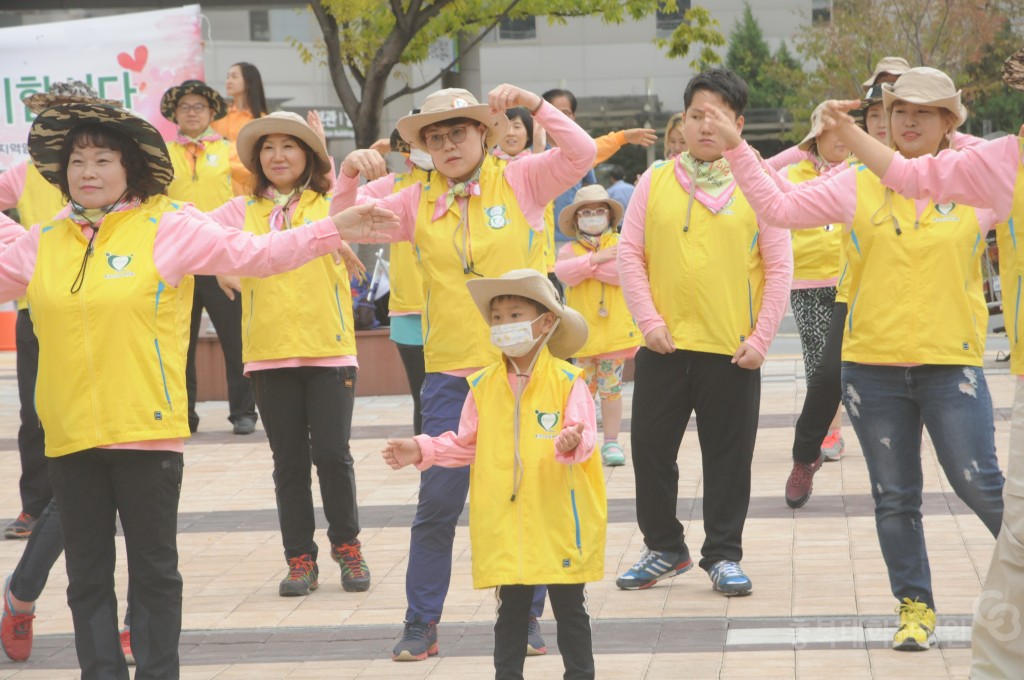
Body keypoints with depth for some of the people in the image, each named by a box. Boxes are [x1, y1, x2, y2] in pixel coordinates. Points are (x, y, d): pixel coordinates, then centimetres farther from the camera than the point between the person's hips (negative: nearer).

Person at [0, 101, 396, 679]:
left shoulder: (168, 228, -2)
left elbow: (256, 253, -6)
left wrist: (332, 230, -15)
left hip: (147, 431, -4)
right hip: (70, 435, 4)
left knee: (154, 570, 5)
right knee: (87, 576, 10)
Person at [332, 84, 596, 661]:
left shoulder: (520, 182, 0)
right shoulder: (418, 203, 6)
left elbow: (583, 153, -12)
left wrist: (533, 103, -19)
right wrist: (350, 174, -13)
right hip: (451, 374, 1)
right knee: (437, 501, 1)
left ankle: (526, 616, 20)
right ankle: (422, 624, 11)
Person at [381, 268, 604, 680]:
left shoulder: (567, 381, -6)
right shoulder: (483, 386, 5)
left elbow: (583, 434, -13)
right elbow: (465, 444, 12)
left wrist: (571, 443, -35)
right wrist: (421, 451, 1)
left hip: (560, 521, -3)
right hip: (505, 523, 3)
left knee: (569, 607, 7)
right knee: (511, 608, 11)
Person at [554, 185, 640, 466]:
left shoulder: (619, 243, 4)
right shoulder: (569, 249, 7)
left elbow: (623, 272, -16)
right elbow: (562, 271, -15)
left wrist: (584, 265, -12)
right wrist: (597, 258, -20)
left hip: (614, 328, -1)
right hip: (582, 332, 1)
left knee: (611, 388, 2)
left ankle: (611, 442, 9)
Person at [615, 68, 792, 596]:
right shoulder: (656, 181, 4)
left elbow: (778, 269, 0)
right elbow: (630, 254, 4)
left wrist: (761, 337, -6)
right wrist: (648, 319, -6)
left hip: (732, 349, -2)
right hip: (664, 345, 2)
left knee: (729, 457, 4)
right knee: (651, 448, 8)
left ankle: (723, 555, 16)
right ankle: (663, 548, 23)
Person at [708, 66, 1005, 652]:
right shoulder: (856, 185, 3)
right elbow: (778, 207, 1)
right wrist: (737, 150, -5)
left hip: (951, 363, -2)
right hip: (873, 364, 2)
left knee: (979, 483, -7)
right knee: (894, 496, 8)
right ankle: (916, 607, 20)